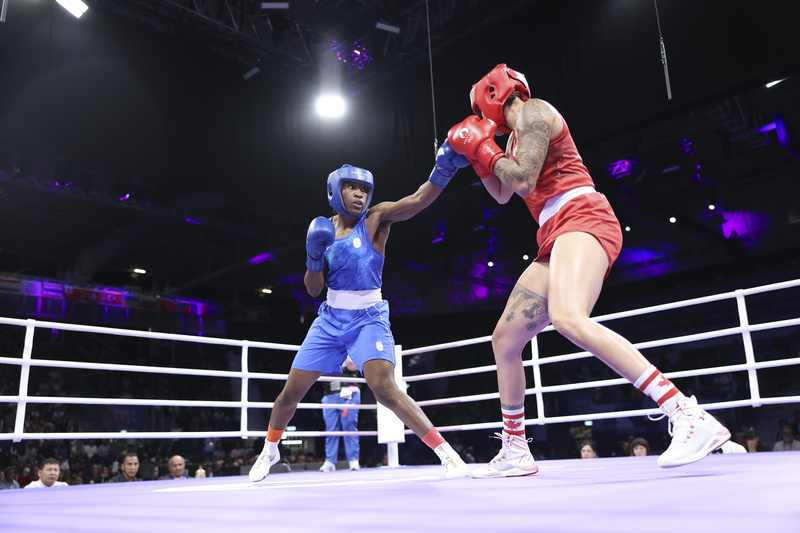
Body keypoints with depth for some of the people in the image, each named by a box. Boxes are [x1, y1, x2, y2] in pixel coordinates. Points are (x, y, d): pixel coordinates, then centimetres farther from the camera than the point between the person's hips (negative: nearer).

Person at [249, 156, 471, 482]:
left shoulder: (376, 218, -6)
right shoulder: (325, 229, 5)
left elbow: (418, 200, -24)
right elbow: (313, 289, 5)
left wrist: (443, 168, -41)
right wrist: (314, 256, -14)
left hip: (369, 318, -4)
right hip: (330, 319, 4)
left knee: (384, 388, -27)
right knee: (290, 393, 9)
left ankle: (447, 453, -17)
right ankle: (269, 451, 37)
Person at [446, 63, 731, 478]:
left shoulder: (533, 111, -1)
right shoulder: (516, 134, 27)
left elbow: (523, 180, -14)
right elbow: (502, 194, 39)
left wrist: (484, 148, 0)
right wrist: (476, 155, 28)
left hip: (581, 218, -10)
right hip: (556, 238, 10)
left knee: (568, 317, -37)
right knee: (504, 339, 7)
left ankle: (689, 417, -37)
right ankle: (515, 453, 18)